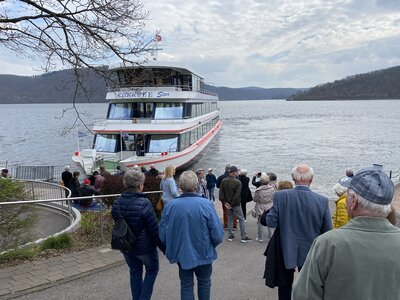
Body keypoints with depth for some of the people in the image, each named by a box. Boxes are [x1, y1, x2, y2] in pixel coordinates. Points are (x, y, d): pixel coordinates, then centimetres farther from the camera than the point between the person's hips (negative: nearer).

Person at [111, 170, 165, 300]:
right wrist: (164, 248, -11)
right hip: (144, 247, -5)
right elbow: (154, 230, -21)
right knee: (152, 270, 18)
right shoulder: (143, 203, -25)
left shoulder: (116, 203, -5)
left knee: (135, 273, 21)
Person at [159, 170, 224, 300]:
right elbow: (217, 235, -20)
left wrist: (173, 247, 11)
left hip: (181, 254, 1)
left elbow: (163, 235, -9)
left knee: (186, 285, 20)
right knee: (204, 282, 24)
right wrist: (210, 246, 2)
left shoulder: (170, 205, -16)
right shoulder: (206, 204, -21)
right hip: (203, 254, -1)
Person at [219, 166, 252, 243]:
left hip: (227, 204, 5)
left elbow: (221, 193, -2)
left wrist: (224, 202, -1)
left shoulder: (224, 181, 1)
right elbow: (237, 195, -20)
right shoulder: (237, 182, -15)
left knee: (230, 219, 15)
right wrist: (232, 204, -13)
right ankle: (244, 237, 7)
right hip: (236, 204, -5)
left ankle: (230, 236, 18)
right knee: (241, 219, 4)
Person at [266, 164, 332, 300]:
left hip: (286, 251, 0)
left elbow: (271, 222, -14)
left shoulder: (280, 196, -18)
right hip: (310, 252, 0)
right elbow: (327, 230, -9)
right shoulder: (322, 200, -16)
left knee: (285, 285, 21)